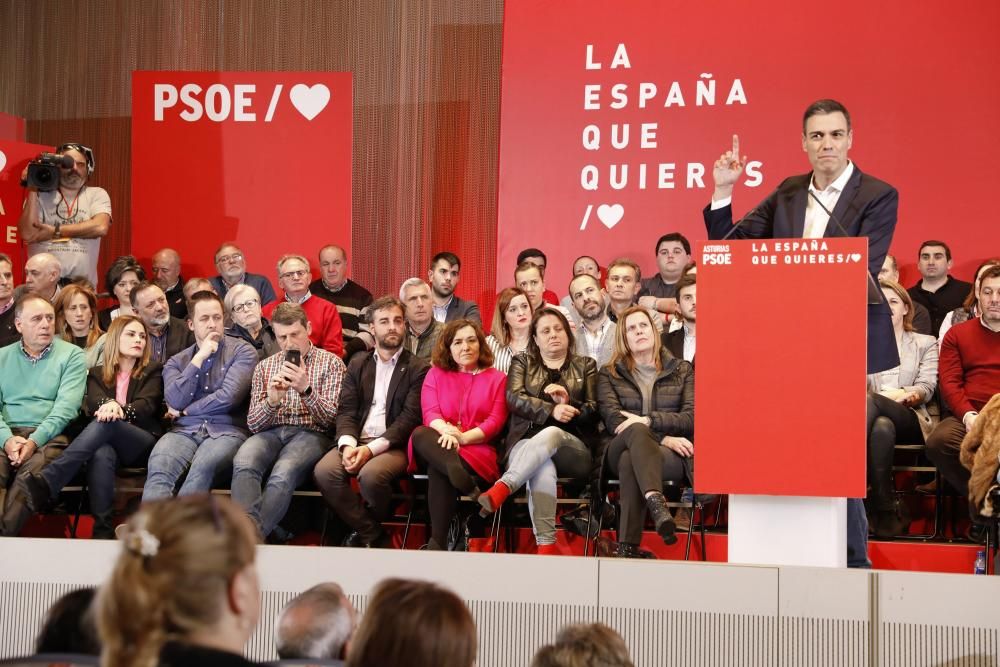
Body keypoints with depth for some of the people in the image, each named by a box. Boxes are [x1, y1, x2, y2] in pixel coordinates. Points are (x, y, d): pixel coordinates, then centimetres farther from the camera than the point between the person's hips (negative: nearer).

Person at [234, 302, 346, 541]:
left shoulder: (331, 363, 11)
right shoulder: (264, 367, 21)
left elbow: (331, 419, 1)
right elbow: (254, 424, 14)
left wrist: (306, 390, -16)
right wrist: (271, 401, -8)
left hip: (310, 434, -2)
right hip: (270, 432, 2)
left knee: (284, 473, -37)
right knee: (243, 463, -34)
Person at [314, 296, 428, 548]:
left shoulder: (418, 368, 6)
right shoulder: (358, 364, 19)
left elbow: (410, 417, -5)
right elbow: (346, 411, 9)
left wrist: (371, 448, -17)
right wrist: (348, 444, -13)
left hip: (393, 445, -4)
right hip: (357, 440, 4)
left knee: (371, 475, -36)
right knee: (324, 471, -27)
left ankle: (362, 532, -4)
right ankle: (374, 535, -12)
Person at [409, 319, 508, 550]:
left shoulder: (497, 378, 16)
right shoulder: (435, 374, 21)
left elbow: (496, 421, 3)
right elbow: (430, 413, 5)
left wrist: (462, 437, -15)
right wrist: (445, 431, -20)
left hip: (478, 449, -2)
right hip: (438, 447, 2)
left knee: (438, 470, -34)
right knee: (420, 434, -34)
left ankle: (437, 543, -34)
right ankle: (463, 479, -51)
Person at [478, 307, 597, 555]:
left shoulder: (585, 365, 23)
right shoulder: (522, 362, 22)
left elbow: (593, 412, 13)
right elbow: (515, 398, 3)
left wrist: (568, 403, -9)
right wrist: (552, 410, -14)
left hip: (573, 447, 0)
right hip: (526, 444, 0)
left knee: (551, 434, -39)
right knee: (543, 468, -39)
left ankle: (501, 488, -57)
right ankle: (546, 544, -51)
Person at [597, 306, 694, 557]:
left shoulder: (682, 370, 20)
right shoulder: (609, 374, 18)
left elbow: (691, 418, 5)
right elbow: (612, 420, 1)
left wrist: (648, 421, -13)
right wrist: (664, 438, -13)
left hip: (672, 454, 0)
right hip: (619, 450, 1)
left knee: (630, 461, -38)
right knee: (636, 431, -38)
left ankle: (627, 547, -47)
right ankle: (657, 505, -61)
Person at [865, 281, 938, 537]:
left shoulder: (925, 343, 25)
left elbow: (926, 388, 8)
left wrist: (902, 395, -16)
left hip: (910, 419, -1)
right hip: (871, 417, 1)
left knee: (869, 401, -38)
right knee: (882, 427, -41)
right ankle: (885, 512, -43)